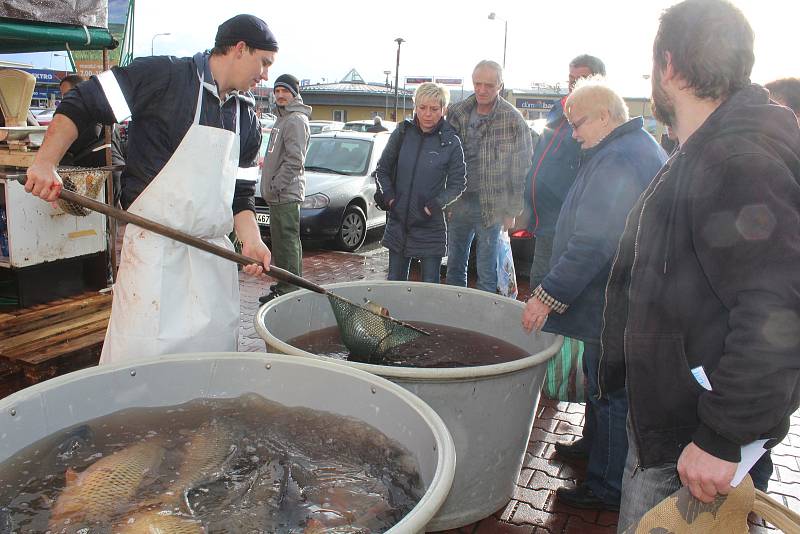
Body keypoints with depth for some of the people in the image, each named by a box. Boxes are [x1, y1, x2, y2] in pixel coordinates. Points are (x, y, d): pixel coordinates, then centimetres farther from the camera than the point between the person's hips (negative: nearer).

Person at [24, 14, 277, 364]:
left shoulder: (246, 118, 12)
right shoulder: (165, 76, -7)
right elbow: (80, 104, -6)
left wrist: (251, 240, -1)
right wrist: (45, 163, -15)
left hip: (215, 252, 6)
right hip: (155, 247, -6)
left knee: (215, 350, 12)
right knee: (141, 353, -2)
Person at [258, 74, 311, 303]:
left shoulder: (296, 120, -11)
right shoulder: (283, 119, 22)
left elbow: (294, 160, -19)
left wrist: (275, 185, -18)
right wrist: (269, 174, 19)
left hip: (286, 194, -11)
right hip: (280, 195, 11)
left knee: (287, 242, -10)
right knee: (284, 241, 15)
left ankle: (288, 290, -7)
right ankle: (291, 285, 23)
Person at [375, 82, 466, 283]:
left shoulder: (451, 142, -6)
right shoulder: (402, 134, 1)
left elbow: (457, 183, -1)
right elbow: (382, 170, 11)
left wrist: (435, 204, -14)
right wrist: (389, 196, -4)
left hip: (431, 227, -3)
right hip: (397, 223, 3)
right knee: (394, 283, 14)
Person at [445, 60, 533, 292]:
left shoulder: (514, 121, -7)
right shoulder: (456, 112, 3)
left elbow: (521, 170, -4)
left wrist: (512, 211, -5)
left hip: (490, 207, -4)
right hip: (458, 203, 4)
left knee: (486, 272, 6)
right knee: (454, 266, 14)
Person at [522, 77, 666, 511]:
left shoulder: (616, 161, -23)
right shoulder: (645, 148, 14)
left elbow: (592, 244, -29)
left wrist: (548, 295, -22)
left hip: (612, 307, -11)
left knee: (610, 392, 1)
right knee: (602, 381, 23)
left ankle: (607, 488, 14)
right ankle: (594, 449, 41)